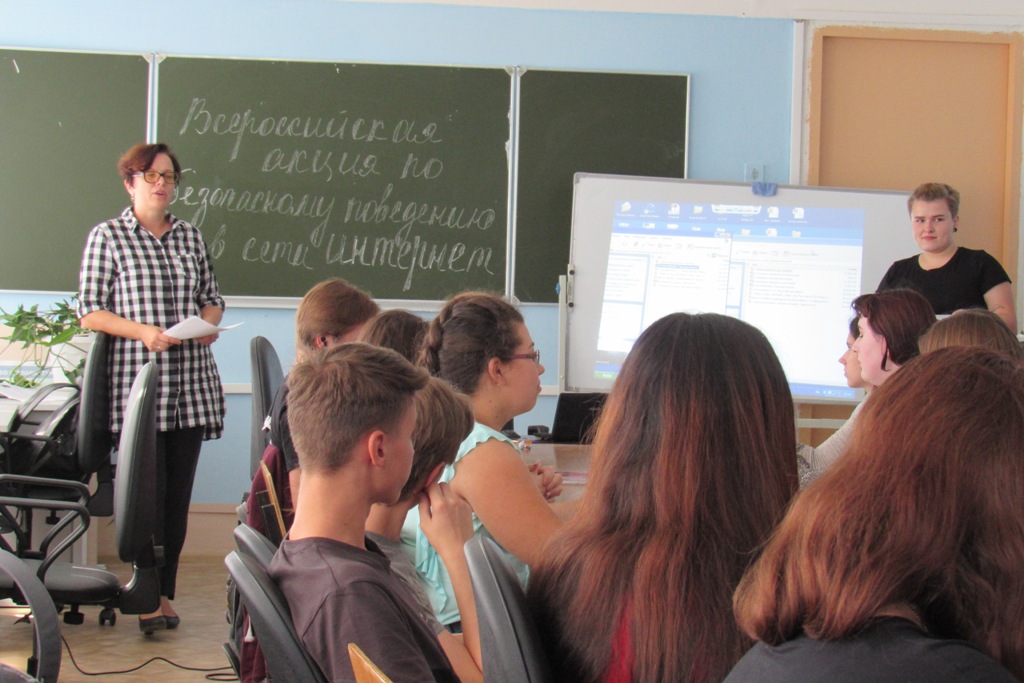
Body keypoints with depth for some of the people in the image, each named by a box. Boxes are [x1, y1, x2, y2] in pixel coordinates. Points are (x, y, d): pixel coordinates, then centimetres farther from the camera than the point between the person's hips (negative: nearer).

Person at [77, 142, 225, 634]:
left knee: (179, 491, 3)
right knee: (148, 488, -6)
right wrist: (142, 331, -15)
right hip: (136, 379, -4)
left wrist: (208, 323, -2)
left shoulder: (190, 236, 15)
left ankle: (165, 591, 11)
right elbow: (89, 312, -2)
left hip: (190, 382, 4)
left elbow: (212, 298, 21)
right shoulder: (108, 237, 2)